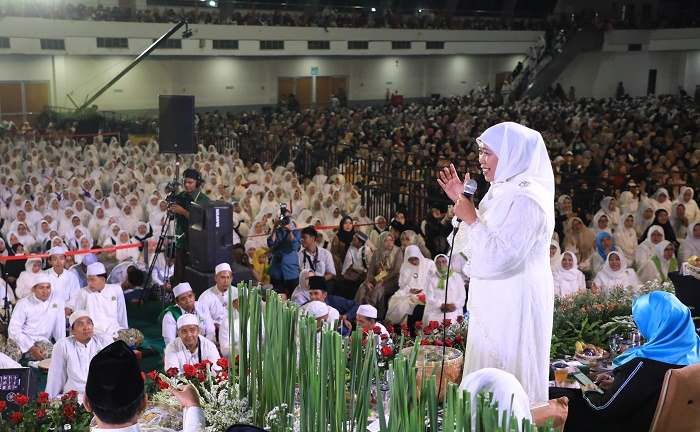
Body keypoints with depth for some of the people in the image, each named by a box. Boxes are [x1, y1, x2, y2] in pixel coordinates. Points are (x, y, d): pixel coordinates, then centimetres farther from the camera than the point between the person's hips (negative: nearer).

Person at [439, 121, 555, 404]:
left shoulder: (527, 198, -17)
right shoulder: (503, 191, 13)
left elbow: (501, 256, -25)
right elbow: (477, 250, 17)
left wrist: (472, 219, -18)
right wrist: (461, 201, 12)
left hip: (514, 305, -10)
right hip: (495, 303, 10)